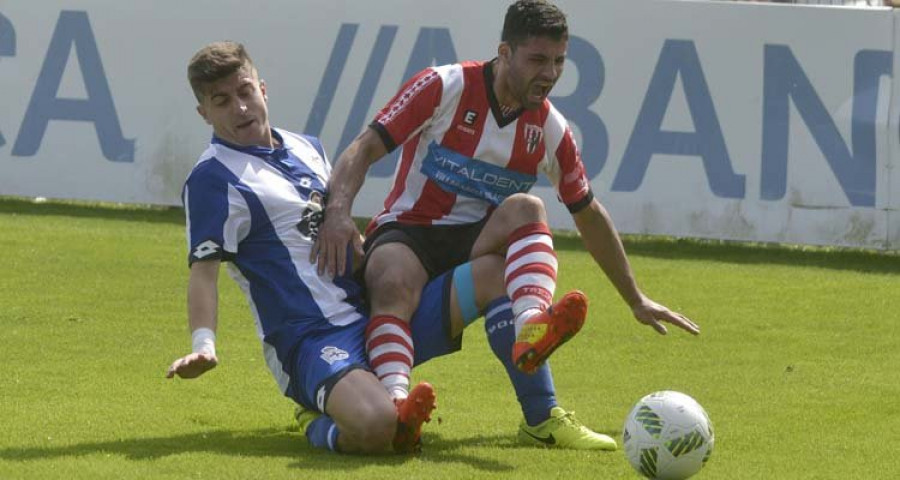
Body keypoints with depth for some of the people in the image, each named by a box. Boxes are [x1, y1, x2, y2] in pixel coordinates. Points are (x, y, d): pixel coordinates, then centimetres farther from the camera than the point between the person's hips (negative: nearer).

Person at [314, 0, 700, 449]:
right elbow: (363, 150, -12)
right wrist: (338, 211, -32)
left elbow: (589, 215, 17)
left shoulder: (550, 129, 5)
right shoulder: (444, 87, -7)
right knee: (394, 284, -40)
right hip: (407, 231, -2)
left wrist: (637, 301, 21)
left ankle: (531, 328, -60)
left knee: (525, 208, -32)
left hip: (481, 243, 3)